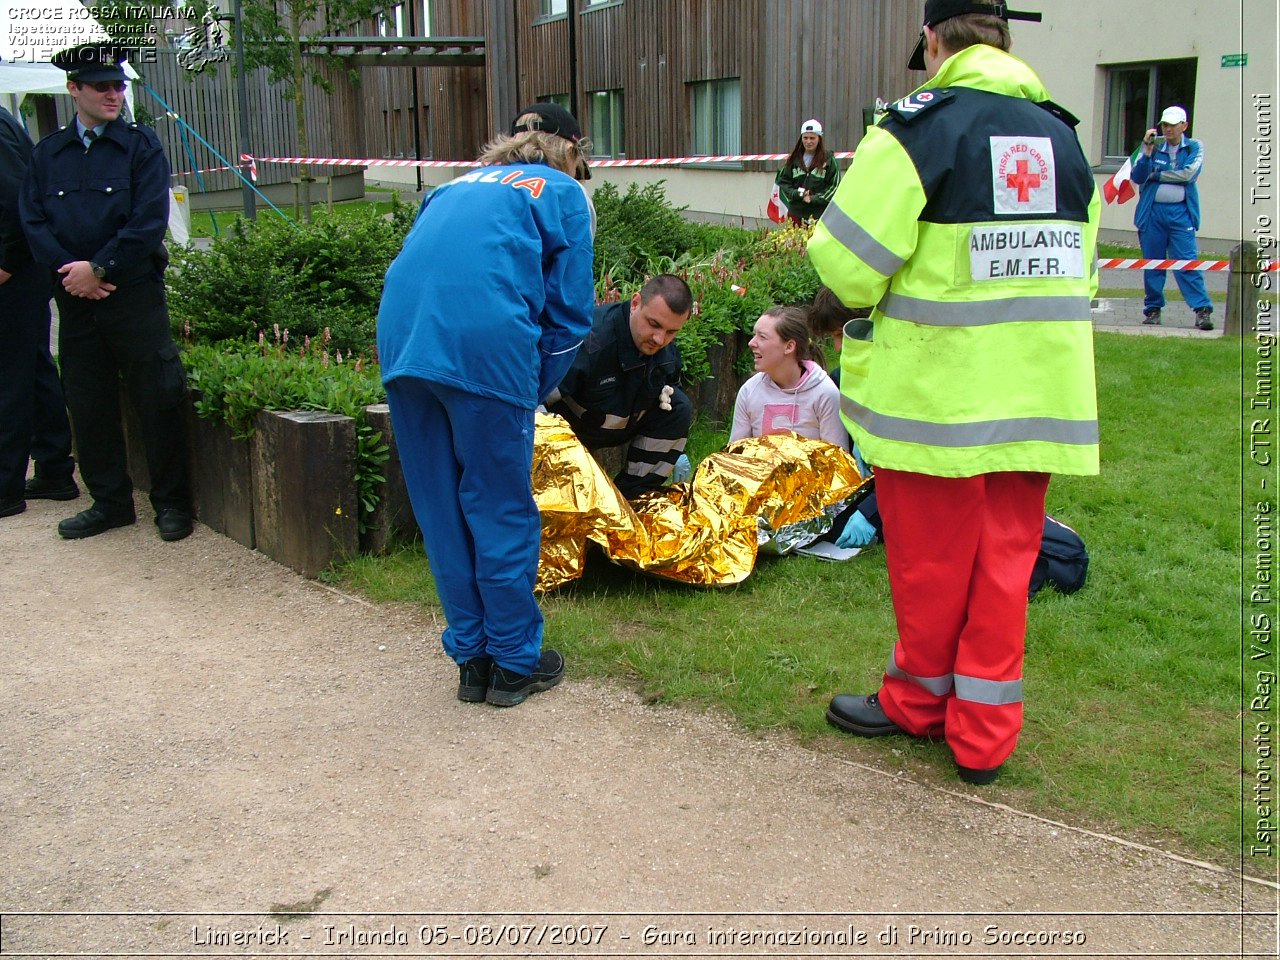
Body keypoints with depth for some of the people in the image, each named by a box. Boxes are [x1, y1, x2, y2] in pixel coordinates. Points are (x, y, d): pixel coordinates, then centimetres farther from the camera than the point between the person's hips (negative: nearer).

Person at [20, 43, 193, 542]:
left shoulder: (141, 145, 0)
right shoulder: (47, 152, 10)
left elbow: (150, 221, -9)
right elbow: (33, 222, 5)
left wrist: (98, 268, -13)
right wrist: (70, 271, -10)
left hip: (135, 293, -3)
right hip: (75, 297, 4)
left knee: (156, 401, -1)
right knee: (87, 403, 9)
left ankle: (171, 502, 11)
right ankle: (109, 501, 22)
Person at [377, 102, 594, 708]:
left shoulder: (458, 185, 32)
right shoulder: (563, 193, 17)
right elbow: (569, 310, 8)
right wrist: (533, 393, 16)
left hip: (402, 338, 6)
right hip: (486, 345, -5)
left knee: (439, 509, 13)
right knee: (502, 509, 6)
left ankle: (472, 660, 24)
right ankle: (514, 663, 18)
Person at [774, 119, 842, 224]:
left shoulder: (829, 160, 1)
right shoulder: (794, 159, 10)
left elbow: (833, 186, -1)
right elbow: (783, 181, 11)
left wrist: (814, 198, -12)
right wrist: (797, 193, -8)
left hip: (819, 214, -3)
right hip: (796, 213, 3)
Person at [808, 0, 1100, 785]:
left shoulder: (921, 126, -11)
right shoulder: (1063, 135, 8)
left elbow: (847, 263, -14)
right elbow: (1080, 272, 13)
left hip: (939, 390, -5)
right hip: (1037, 393, 5)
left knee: (931, 559, 11)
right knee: (1006, 559, 12)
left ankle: (918, 701, 30)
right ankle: (985, 734, 21)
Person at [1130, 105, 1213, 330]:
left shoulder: (1195, 148, 7)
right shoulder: (1154, 146, 8)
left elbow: (1188, 174, -9)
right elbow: (1137, 177, -1)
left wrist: (1156, 175, -3)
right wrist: (1147, 151, -12)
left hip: (1180, 212, -1)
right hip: (1152, 212, 2)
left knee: (1186, 262, -8)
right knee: (1153, 263, 4)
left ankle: (1203, 309, -9)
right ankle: (1153, 308, 14)